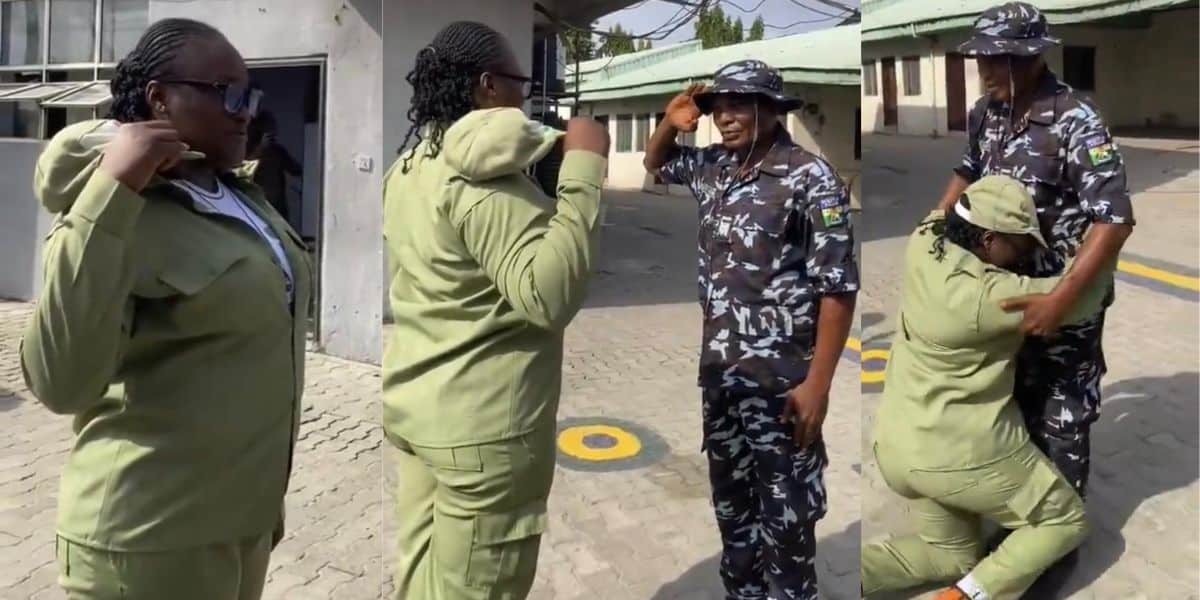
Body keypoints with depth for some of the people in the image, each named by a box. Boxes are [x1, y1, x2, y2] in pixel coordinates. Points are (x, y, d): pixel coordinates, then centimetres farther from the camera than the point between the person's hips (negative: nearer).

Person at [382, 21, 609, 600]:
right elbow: (547, 295, -31)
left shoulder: (409, 168, 10)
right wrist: (584, 169, -26)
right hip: (484, 425, -9)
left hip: (415, 405, 9)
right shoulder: (485, 176, -20)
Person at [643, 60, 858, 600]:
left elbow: (838, 285, -15)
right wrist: (670, 124, 4)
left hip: (782, 378, -6)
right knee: (730, 503, 19)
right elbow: (653, 165, 26)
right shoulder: (712, 167, 6)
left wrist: (817, 383, -18)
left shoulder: (810, 178, -13)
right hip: (719, 371, 7)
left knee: (786, 514, 6)